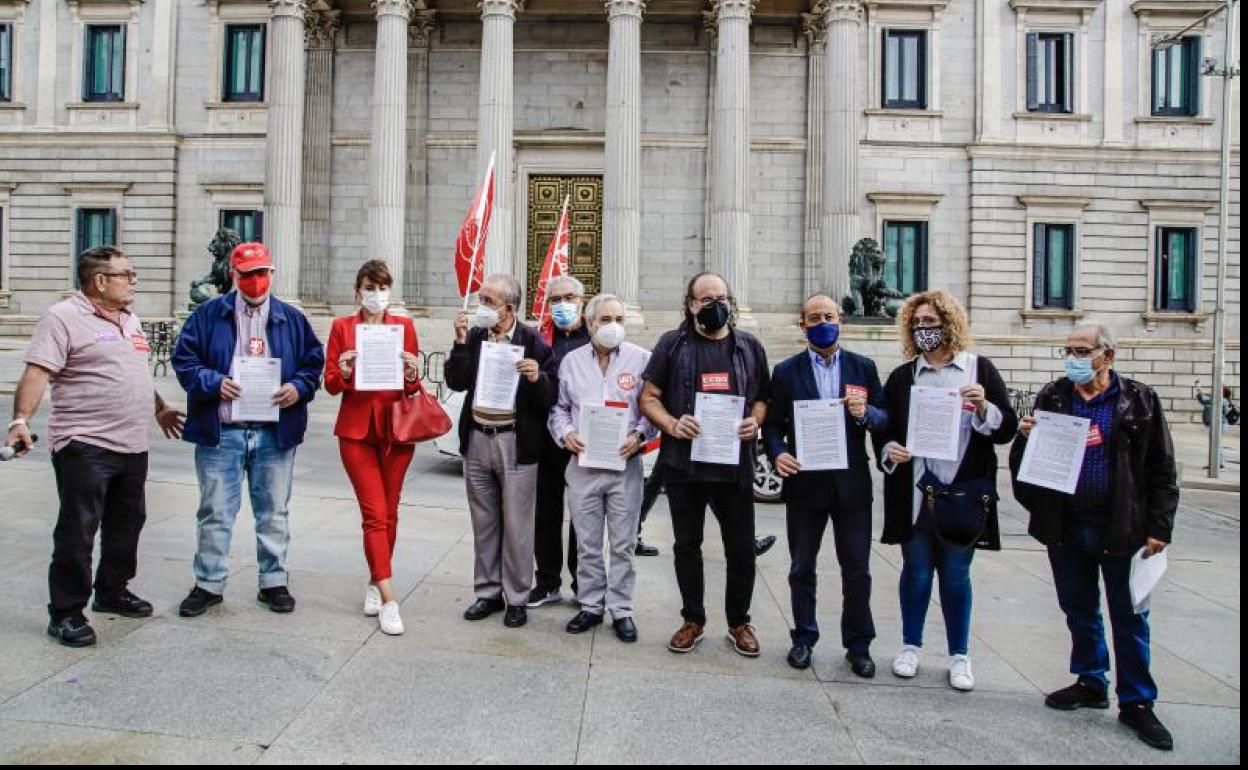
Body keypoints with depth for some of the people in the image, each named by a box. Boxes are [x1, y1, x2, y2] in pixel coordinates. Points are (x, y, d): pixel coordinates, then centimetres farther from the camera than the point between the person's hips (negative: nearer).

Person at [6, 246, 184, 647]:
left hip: (132, 447, 8)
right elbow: (37, 374, -18)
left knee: (127, 524, 17)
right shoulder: (63, 317, -10)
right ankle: (66, 613, 11)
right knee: (78, 531, -1)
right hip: (85, 447, -8)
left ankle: (112, 591, 33)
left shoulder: (129, 318, 15)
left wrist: (160, 409, 30)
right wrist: (21, 420, -29)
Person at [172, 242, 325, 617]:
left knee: (274, 512, 10)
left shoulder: (291, 319, 9)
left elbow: (314, 363, 9)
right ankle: (209, 584, 22)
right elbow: (184, 359, 2)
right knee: (215, 512, 7)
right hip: (220, 432, -1)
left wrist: (298, 388, -10)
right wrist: (214, 383, -15)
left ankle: (274, 582, 23)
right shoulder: (209, 314, 5)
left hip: (275, 432, 1)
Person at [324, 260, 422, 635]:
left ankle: (375, 583, 28)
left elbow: (414, 386, 7)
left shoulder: (405, 326, 6)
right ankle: (388, 598, -5)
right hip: (357, 429, -2)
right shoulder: (342, 327, 4)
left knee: (389, 513, 10)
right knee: (375, 513, -7)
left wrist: (411, 374, -15)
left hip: (396, 428, 2)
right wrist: (344, 373, -18)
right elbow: (330, 384, 3)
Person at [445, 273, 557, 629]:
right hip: (476, 440, 4)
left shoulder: (533, 342, -6)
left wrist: (537, 377, -28)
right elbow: (456, 382, -4)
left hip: (516, 443, -4)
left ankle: (516, 599, 19)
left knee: (516, 527, 4)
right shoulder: (474, 337, 6)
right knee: (484, 525, 15)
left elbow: (550, 398, -8)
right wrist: (460, 342, -12)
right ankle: (488, 592, 30)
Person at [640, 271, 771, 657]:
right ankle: (693, 620, 28)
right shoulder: (673, 344, 3)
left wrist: (755, 421, -7)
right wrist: (672, 424, -16)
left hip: (735, 462, 1)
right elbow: (649, 398, 2)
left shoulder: (749, 346, 9)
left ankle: (739, 621, 27)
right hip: (684, 462, -1)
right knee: (687, 545, 11)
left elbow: (763, 397, 15)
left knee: (742, 547, 8)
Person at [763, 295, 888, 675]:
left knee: (857, 571, 7)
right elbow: (773, 424, 1)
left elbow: (885, 418, 3)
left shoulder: (864, 367, 5)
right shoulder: (786, 371, 1)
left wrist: (865, 413, -19)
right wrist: (778, 454, -17)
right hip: (804, 483, 0)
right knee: (802, 569, 11)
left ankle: (858, 645, 23)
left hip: (852, 483, 1)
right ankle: (804, 638, 28)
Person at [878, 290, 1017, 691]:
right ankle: (911, 646, 27)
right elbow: (884, 429, 11)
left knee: (956, 575, 7)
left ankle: (960, 656, 23)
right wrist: (889, 449, -9)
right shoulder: (901, 376, 7)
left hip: (963, 491, -1)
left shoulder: (980, 369, 3)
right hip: (915, 492, 1)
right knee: (917, 572, 9)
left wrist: (984, 408, -18)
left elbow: (1007, 429, 1)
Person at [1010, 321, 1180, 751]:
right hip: (1065, 527, 3)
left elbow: (1162, 469, -2)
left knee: (1129, 616, 7)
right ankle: (1091, 683, 32)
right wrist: (1026, 437, -14)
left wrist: (1158, 528, -7)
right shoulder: (1051, 397, 4)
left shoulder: (1139, 401, -3)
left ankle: (1137, 703, 20)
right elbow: (1024, 461, 8)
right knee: (1079, 610, 15)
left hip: (1121, 528, -3)